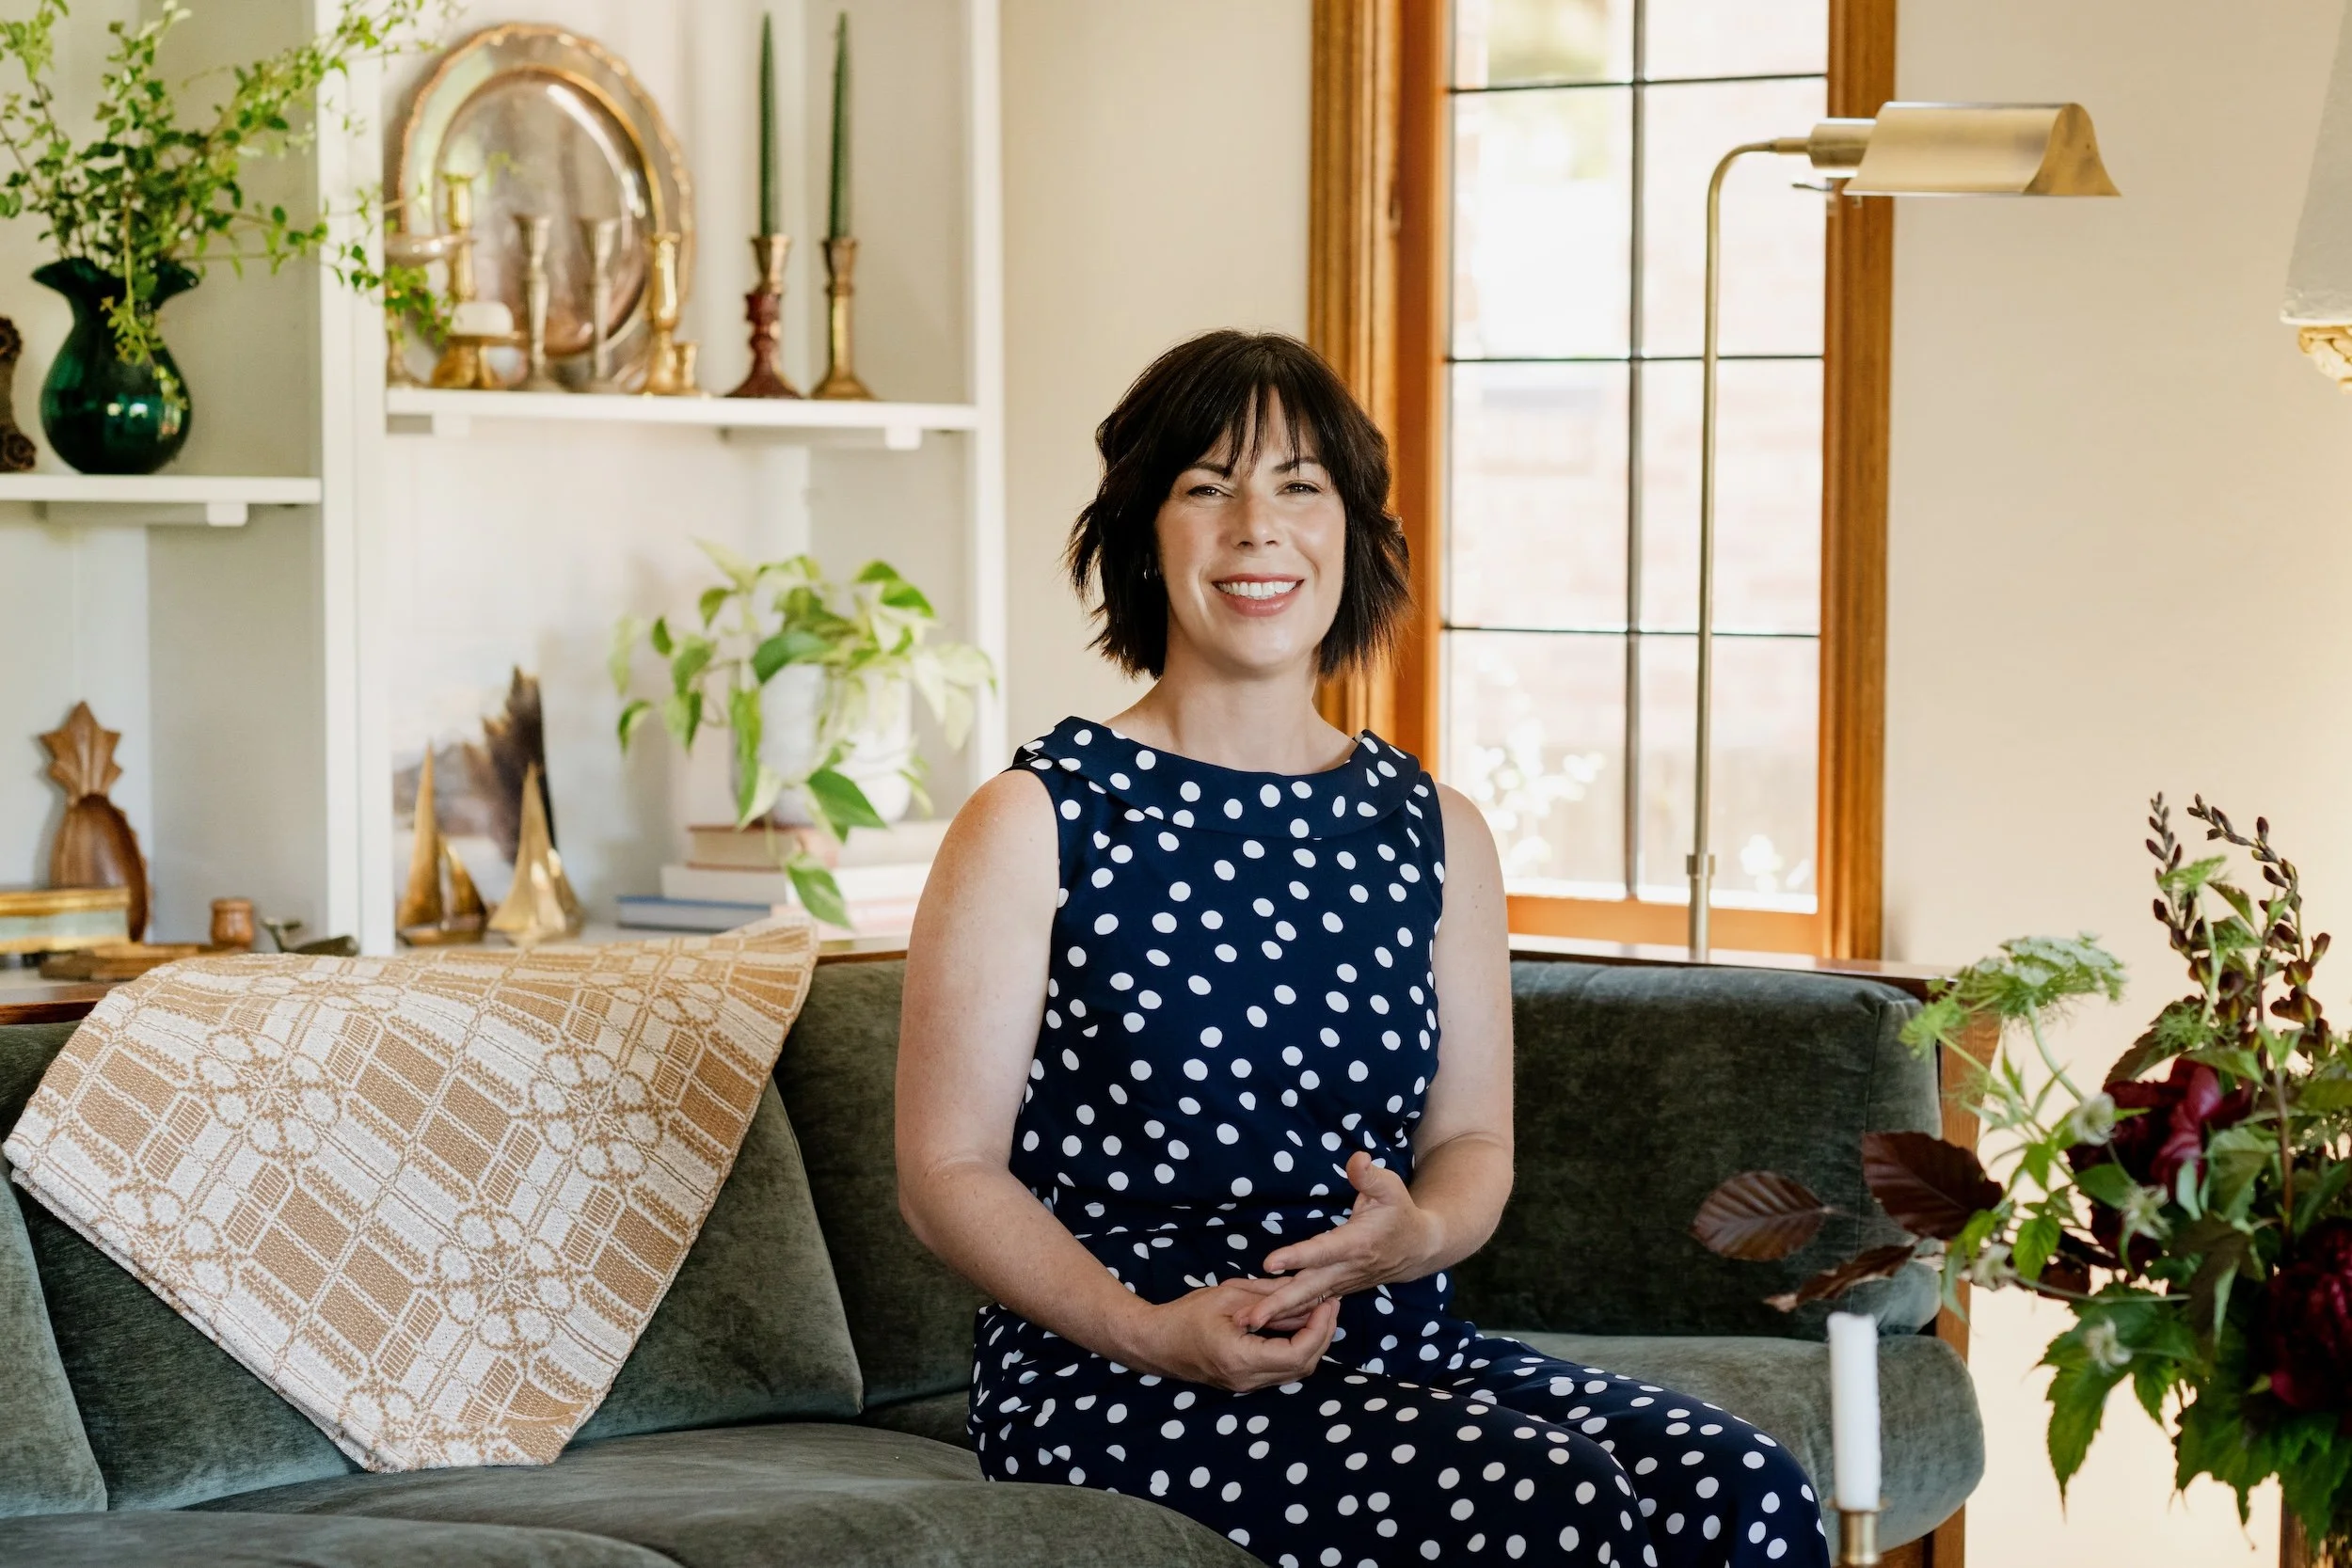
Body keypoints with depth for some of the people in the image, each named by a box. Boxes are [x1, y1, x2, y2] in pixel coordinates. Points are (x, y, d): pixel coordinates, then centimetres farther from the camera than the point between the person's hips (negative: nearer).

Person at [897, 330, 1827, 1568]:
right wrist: (1149, 1330, -19)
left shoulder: (1434, 832, 13)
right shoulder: (1038, 825, -1)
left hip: (1391, 1348, 5)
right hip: (1109, 1379, -5)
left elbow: (1472, 1138, 16)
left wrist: (1416, 1233, -9)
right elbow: (948, 1170, -3)